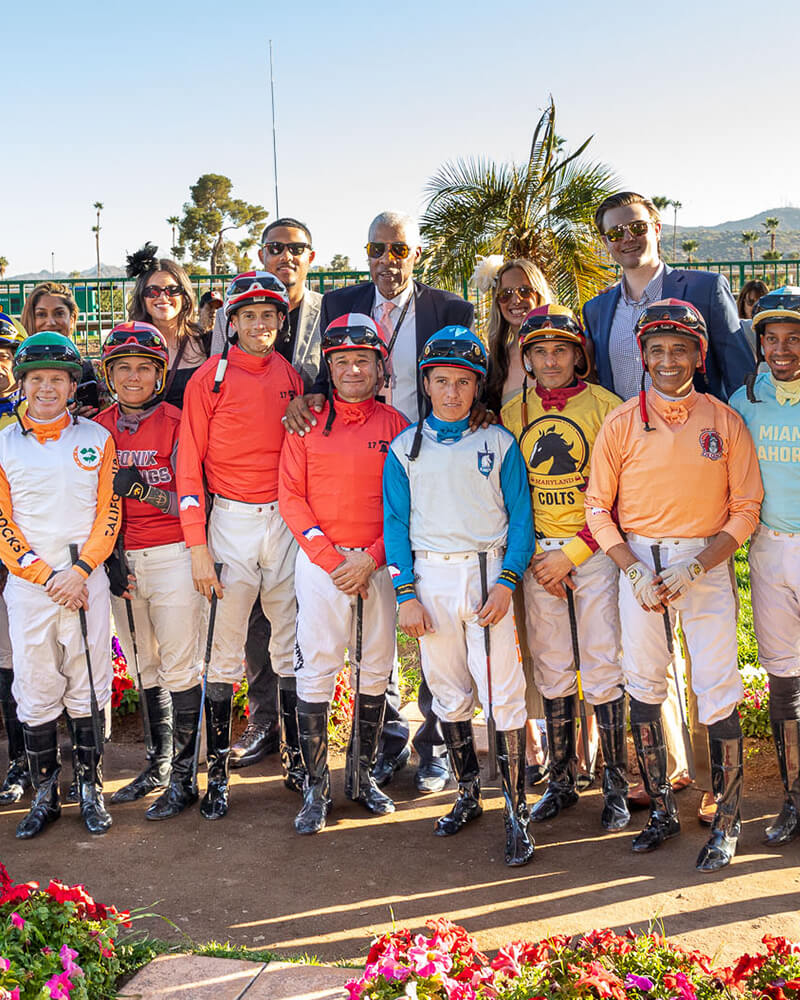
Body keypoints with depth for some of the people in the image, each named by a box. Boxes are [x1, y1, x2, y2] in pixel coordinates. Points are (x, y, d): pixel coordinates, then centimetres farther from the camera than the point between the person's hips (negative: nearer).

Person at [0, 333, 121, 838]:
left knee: (89, 685, 3)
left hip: (86, 580, 0)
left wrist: (79, 571, -11)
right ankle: (45, 793, 17)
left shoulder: (97, 439, 5)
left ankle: (91, 787, 17)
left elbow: (108, 513, 1)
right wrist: (46, 576, -8)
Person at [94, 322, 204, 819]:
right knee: (145, 666, 13)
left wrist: (142, 489, -23)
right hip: (120, 559, 5)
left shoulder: (176, 424, -6)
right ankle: (158, 764, 26)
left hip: (173, 555, -5)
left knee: (180, 668, -2)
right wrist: (110, 560, 2)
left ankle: (184, 778, 6)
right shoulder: (99, 428, 8)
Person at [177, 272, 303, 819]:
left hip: (288, 521, 3)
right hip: (231, 522, -3)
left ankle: (295, 758, 21)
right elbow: (190, 465, -4)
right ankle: (217, 771, 9)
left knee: (292, 643, 9)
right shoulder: (210, 378, -2)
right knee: (226, 647, 0)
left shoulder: (293, 378, 8)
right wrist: (198, 545, -10)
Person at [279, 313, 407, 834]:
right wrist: (331, 558, -9)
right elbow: (292, 497, 0)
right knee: (317, 669, -3)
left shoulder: (395, 425, 5)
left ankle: (364, 774, 23)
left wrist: (370, 560, -9)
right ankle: (316, 786, 7)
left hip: (378, 563, 1)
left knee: (375, 669, 8)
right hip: (320, 561, -1)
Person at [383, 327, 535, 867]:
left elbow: (520, 517, 2)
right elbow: (396, 522, 5)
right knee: (447, 691, 11)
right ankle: (469, 794, 26)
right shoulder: (405, 448, 7)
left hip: (487, 573, -2)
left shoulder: (499, 443, 3)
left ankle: (517, 811, 2)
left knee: (503, 694, -6)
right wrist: (406, 593, -3)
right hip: (430, 576, 2)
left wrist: (506, 583, -10)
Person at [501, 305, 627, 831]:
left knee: (602, 671, -3)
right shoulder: (512, 415, 7)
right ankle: (561, 779, 21)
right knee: (552, 670, 9)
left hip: (596, 551, -3)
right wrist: (536, 560, -2)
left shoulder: (606, 408, -4)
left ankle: (617, 784, 10)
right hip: (537, 557, 3)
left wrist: (571, 552, -12)